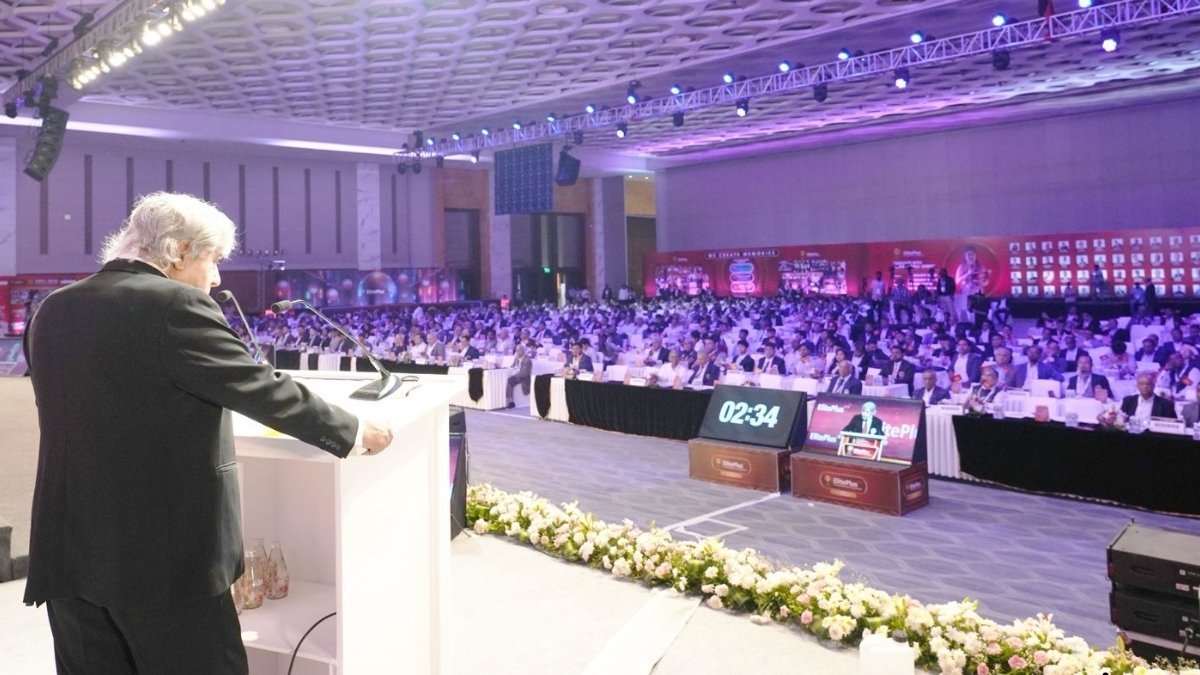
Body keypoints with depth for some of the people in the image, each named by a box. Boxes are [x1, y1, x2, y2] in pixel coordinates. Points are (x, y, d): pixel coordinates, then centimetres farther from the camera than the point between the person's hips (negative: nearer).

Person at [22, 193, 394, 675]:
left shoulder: (53, 311, 7)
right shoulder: (175, 305, -15)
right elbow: (263, 391, -13)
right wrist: (355, 432, 0)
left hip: (69, 553, 7)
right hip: (163, 554, -7)